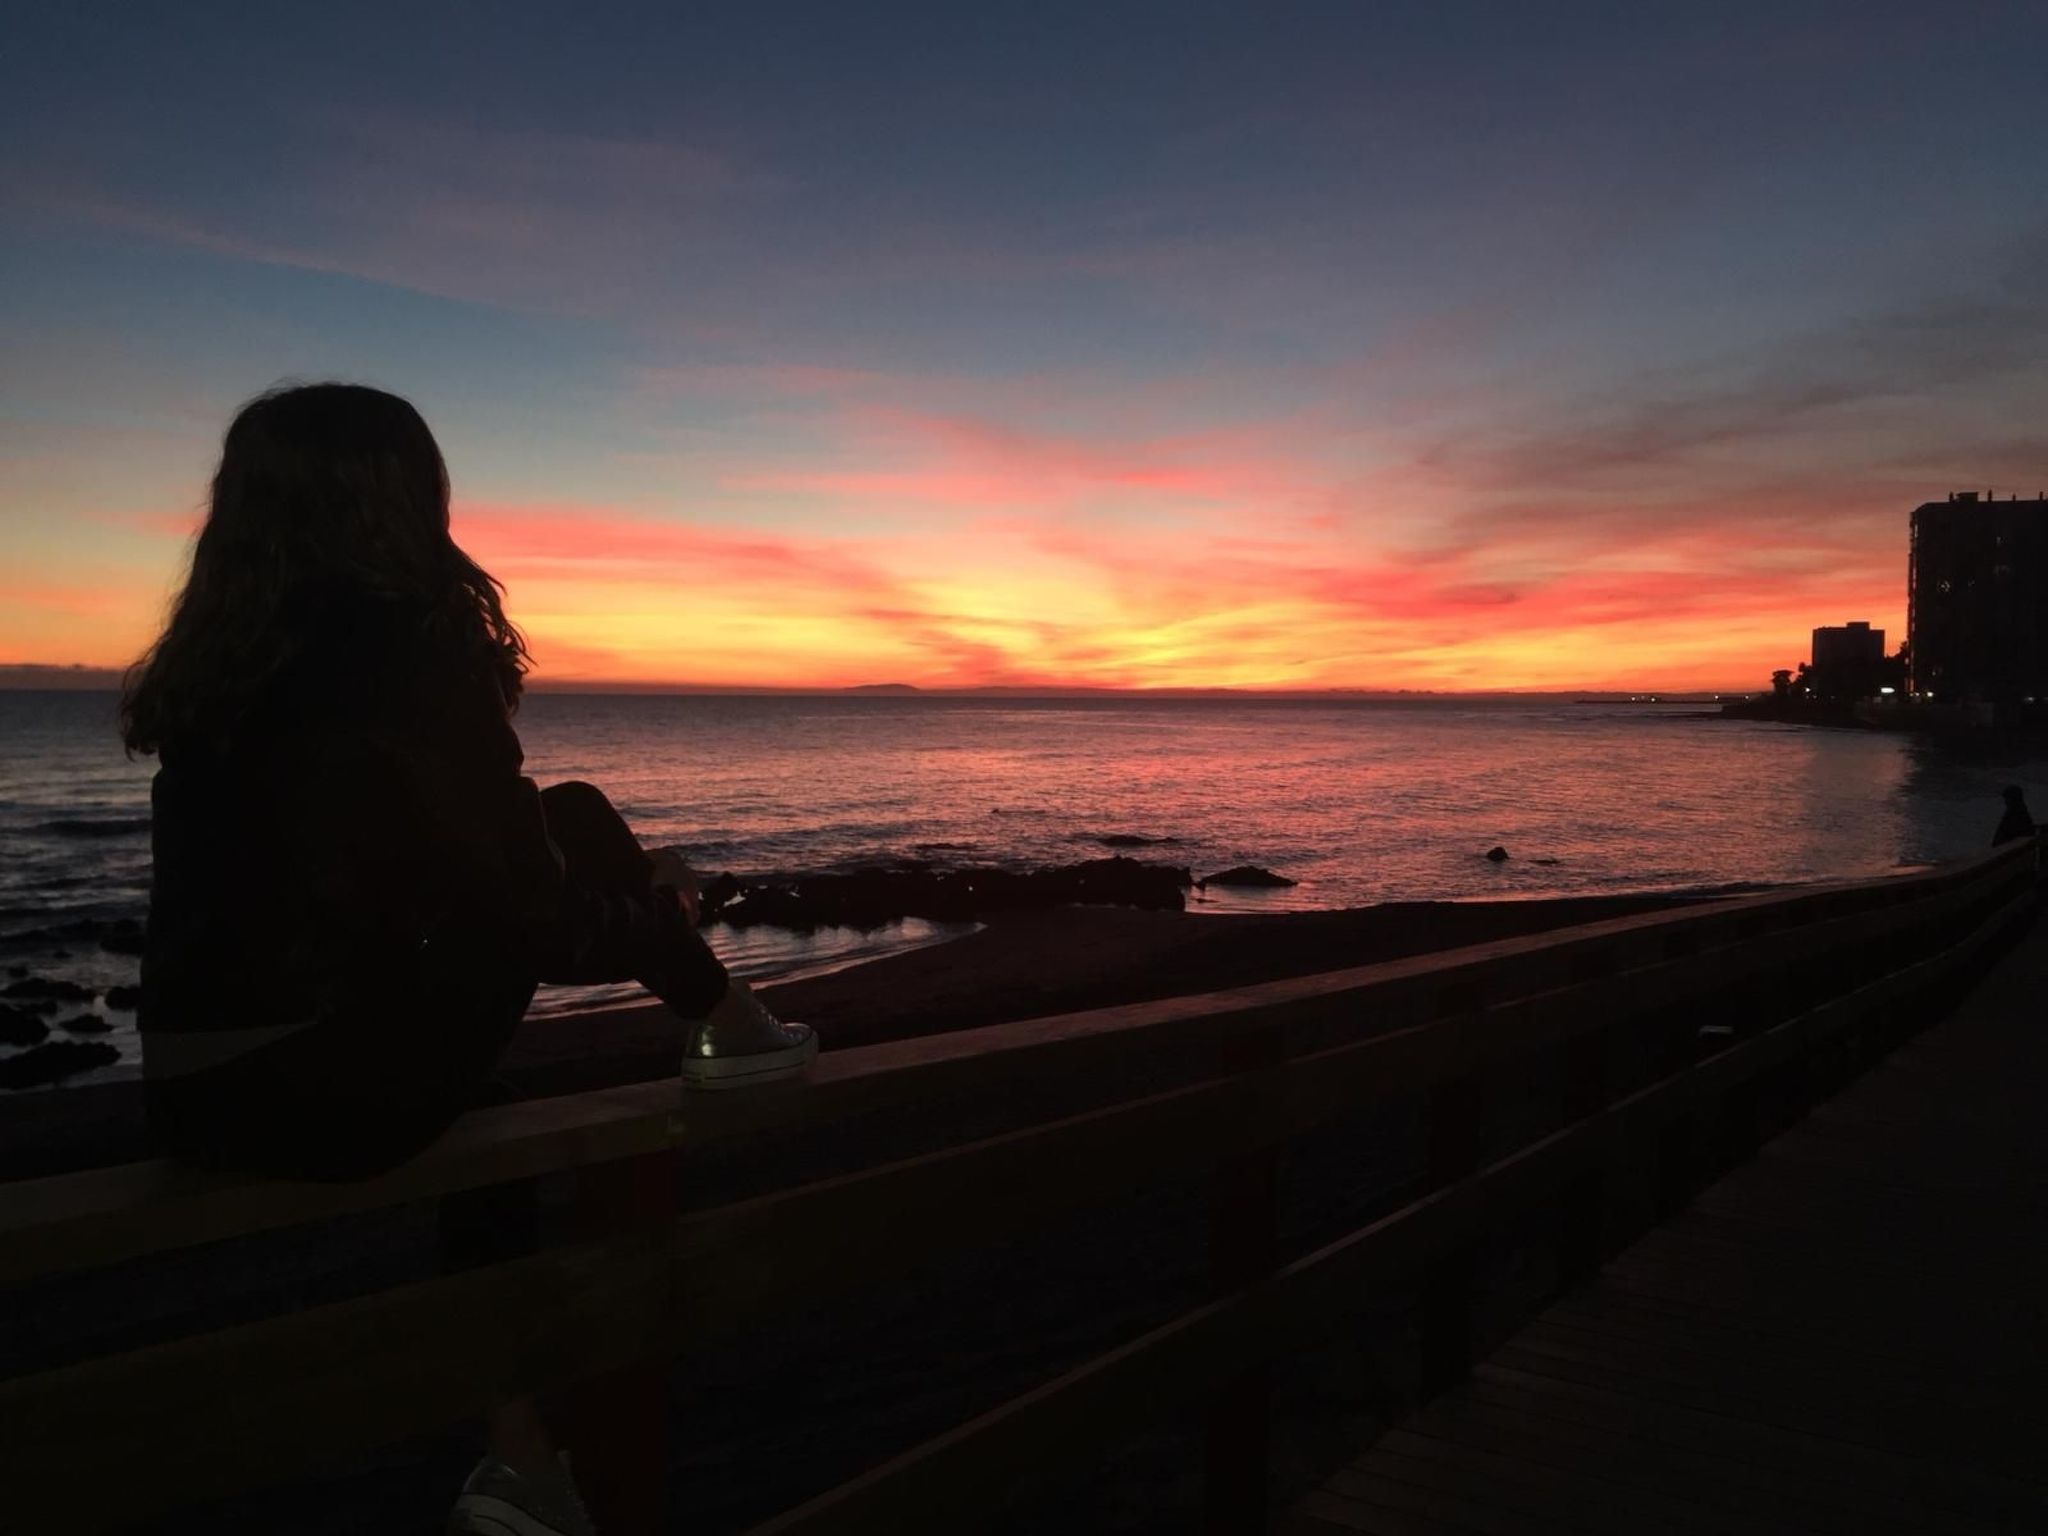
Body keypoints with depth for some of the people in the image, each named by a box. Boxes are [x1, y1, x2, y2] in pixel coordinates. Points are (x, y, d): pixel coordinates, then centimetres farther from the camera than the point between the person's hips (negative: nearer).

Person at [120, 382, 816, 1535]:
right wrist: (649, 903, 15)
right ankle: (726, 1027, 27)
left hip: (192, 1094, 7)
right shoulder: (410, 646, -11)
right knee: (575, 827, 4)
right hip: (331, 1088, -6)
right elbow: (523, 903, -6)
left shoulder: (211, 658, 9)